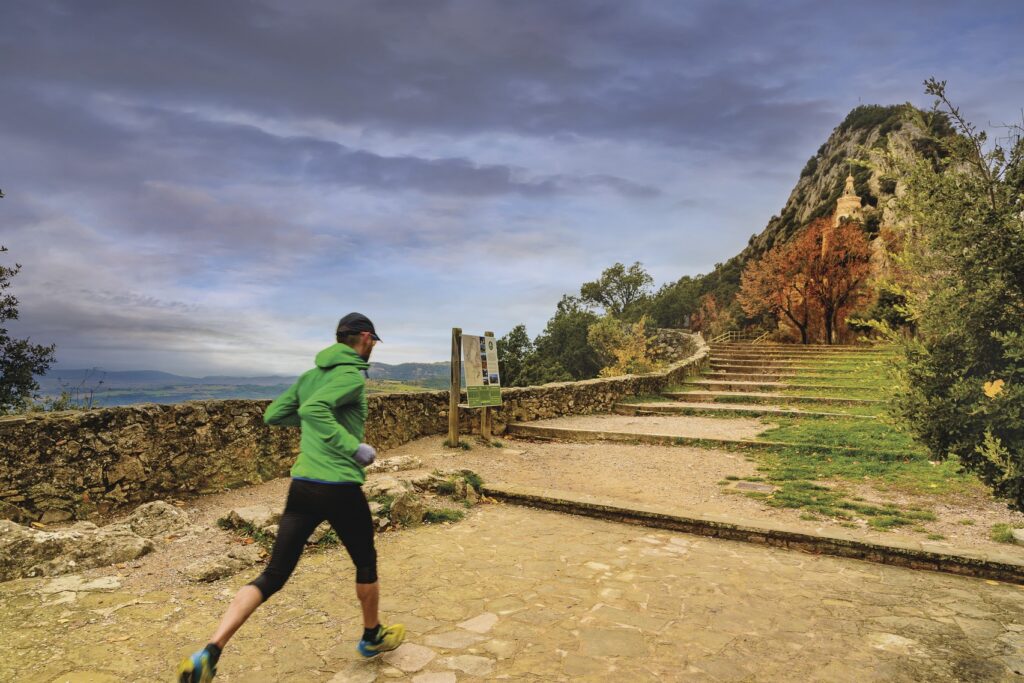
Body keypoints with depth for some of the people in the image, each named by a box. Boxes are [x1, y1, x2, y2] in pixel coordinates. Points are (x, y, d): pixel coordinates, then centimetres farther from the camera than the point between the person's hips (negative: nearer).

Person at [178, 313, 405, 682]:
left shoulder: (310, 375, 12)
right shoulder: (353, 375, -12)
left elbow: (272, 414, 19)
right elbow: (313, 409, -28)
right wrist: (355, 448, -22)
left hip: (301, 485, 7)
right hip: (340, 488, -6)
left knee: (273, 575, 9)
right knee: (366, 563, 18)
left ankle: (209, 653, -4)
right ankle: (373, 636, 37)